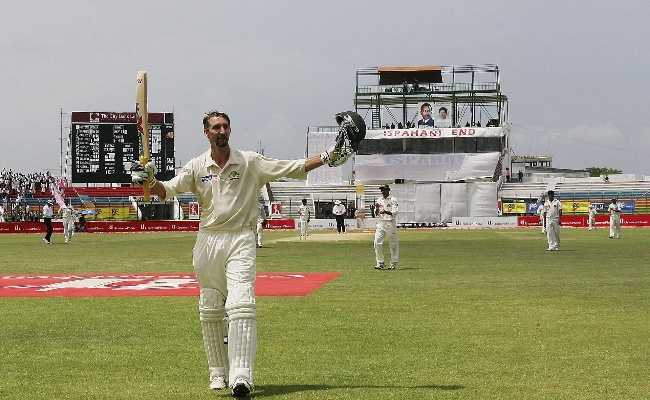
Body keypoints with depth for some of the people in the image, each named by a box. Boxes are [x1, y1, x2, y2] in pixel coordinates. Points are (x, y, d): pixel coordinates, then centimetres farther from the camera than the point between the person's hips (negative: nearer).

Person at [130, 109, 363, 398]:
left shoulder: (250, 162, 1)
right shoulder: (197, 167, 5)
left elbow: (294, 169, -1)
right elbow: (166, 191, -2)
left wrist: (328, 157, -11)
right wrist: (150, 181, -24)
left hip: (240, 240, -3)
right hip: (208, 241, 3)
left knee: (241, 305, -17)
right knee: (210, 310, 8)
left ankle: (241, 377, -22)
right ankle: (219, 373, 22)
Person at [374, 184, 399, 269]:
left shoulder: (393, 200, -3)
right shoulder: (379, 200, 13)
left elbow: (395, 213, -13)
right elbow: (377, 214, 14)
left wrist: (386, 212, -30)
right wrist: (377, 208, -8)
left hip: (390, 223, -4)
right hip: (381, 223, 4)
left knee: (393, 244, 3)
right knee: (377, 242, -9)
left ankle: (393, 263, 15)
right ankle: (380, 263, -2)